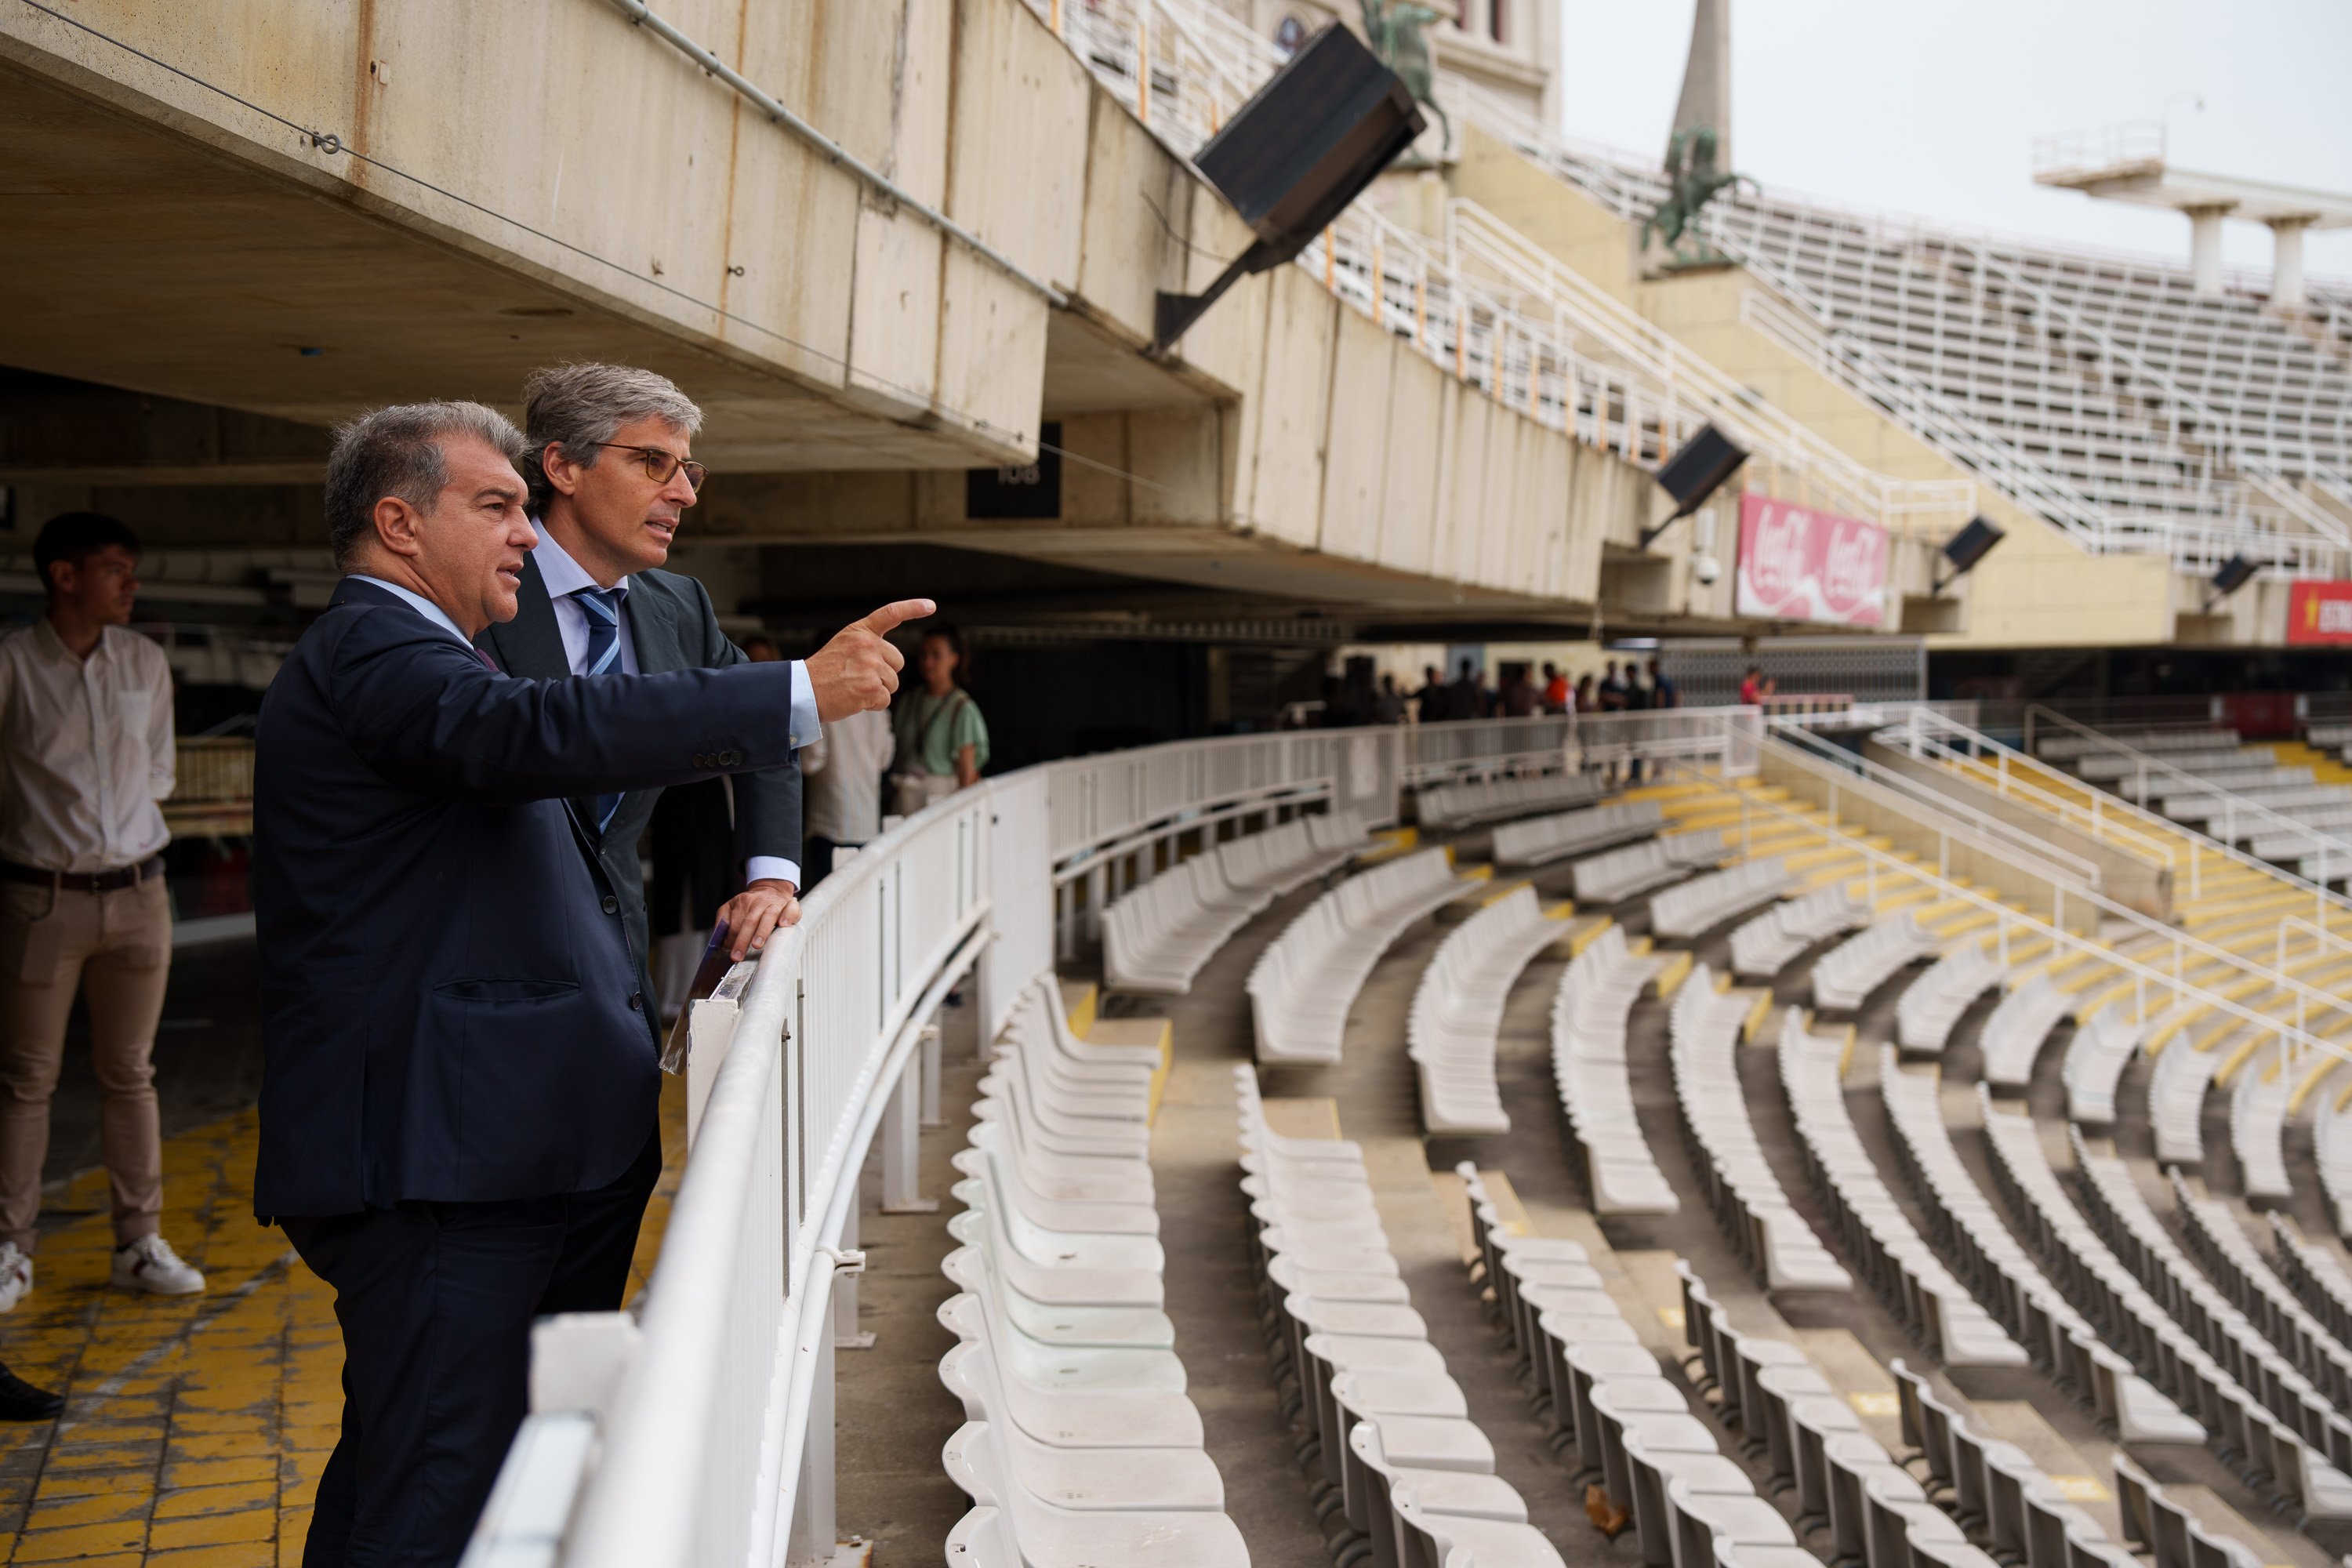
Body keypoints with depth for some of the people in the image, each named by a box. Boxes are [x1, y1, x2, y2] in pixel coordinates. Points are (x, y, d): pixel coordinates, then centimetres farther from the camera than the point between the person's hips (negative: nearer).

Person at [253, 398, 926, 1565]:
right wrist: (802, 695, -33)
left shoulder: (390, 653, 24)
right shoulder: (374, 652, -12)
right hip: (438, 1160, -12)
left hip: (438, 1150, 12)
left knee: (389, 1467, 21)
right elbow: (541, 734, -31)